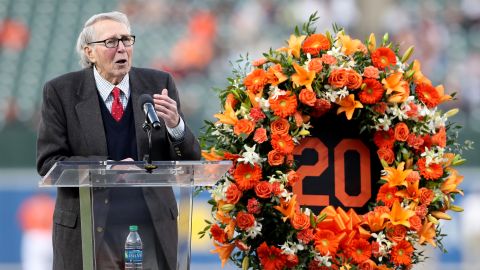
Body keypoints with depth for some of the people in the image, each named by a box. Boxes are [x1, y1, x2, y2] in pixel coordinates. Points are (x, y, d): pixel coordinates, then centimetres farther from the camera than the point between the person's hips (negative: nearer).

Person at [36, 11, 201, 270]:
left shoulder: (158, 84, 2)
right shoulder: (61, 92, -3)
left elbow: (190, 161, 3)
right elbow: (49, 163, -7)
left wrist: (175, 126, -19)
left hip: (154, 227, 2)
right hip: (88, 229, -2)